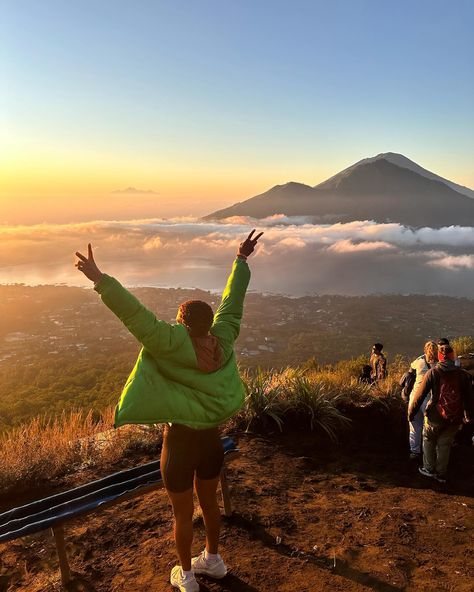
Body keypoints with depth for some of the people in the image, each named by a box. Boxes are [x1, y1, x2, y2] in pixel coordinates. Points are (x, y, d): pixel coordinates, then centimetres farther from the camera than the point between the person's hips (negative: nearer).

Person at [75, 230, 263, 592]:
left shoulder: (175, 345, -25)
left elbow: (137, 316, -33)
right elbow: (233, 300, 1)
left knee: (183, 514, 17)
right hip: (212, 439, 5)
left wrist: (100, 280, -32)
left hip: (180, 442, -5)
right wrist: (242, 259, 12)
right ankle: (213, 559, 46)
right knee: (209, 503, 26)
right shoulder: (223, 340, -10)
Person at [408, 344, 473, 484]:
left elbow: (419, 395, -9)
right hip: (455, 418, 3)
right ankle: (441, 474, 22)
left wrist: (411, 413, 0)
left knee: (429, 441, 18)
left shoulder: (432, 373, -10)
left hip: (436, 416, -3)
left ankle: (429, 469, 24)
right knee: (444, 444, 16)